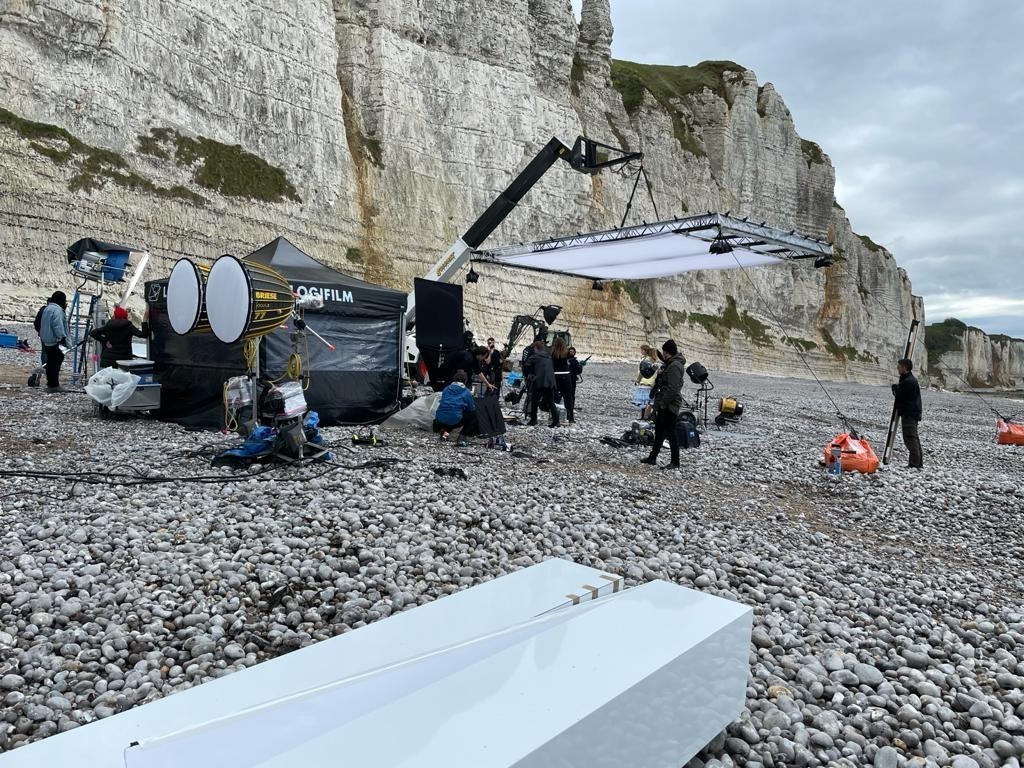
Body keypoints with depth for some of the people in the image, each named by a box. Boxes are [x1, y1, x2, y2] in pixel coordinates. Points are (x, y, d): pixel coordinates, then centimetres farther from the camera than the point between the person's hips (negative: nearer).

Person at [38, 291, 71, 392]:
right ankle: (54, 385, -9)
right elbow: (58, 327, -21)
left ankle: (51, 384, 19)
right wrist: (63, 339, -19)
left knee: (50, 363, 13)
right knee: (56, 362, -8)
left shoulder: (47, 308, 18)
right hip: (56, 342, -10)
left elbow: (42, 325, 25)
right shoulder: (57, 309, -14)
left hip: (46, 341, 10)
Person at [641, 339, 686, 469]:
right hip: (663, 405, 10)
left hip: (669, 405, -10)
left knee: (670, 432, -4)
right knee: (659, 431, 16)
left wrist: (663, 403, -21)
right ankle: (652, 457, 25)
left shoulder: (674, 366, -17)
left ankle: (675, 462, 3)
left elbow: (672, 388, -24)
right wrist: (658, 402, 18)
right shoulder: (670, 364, 16)